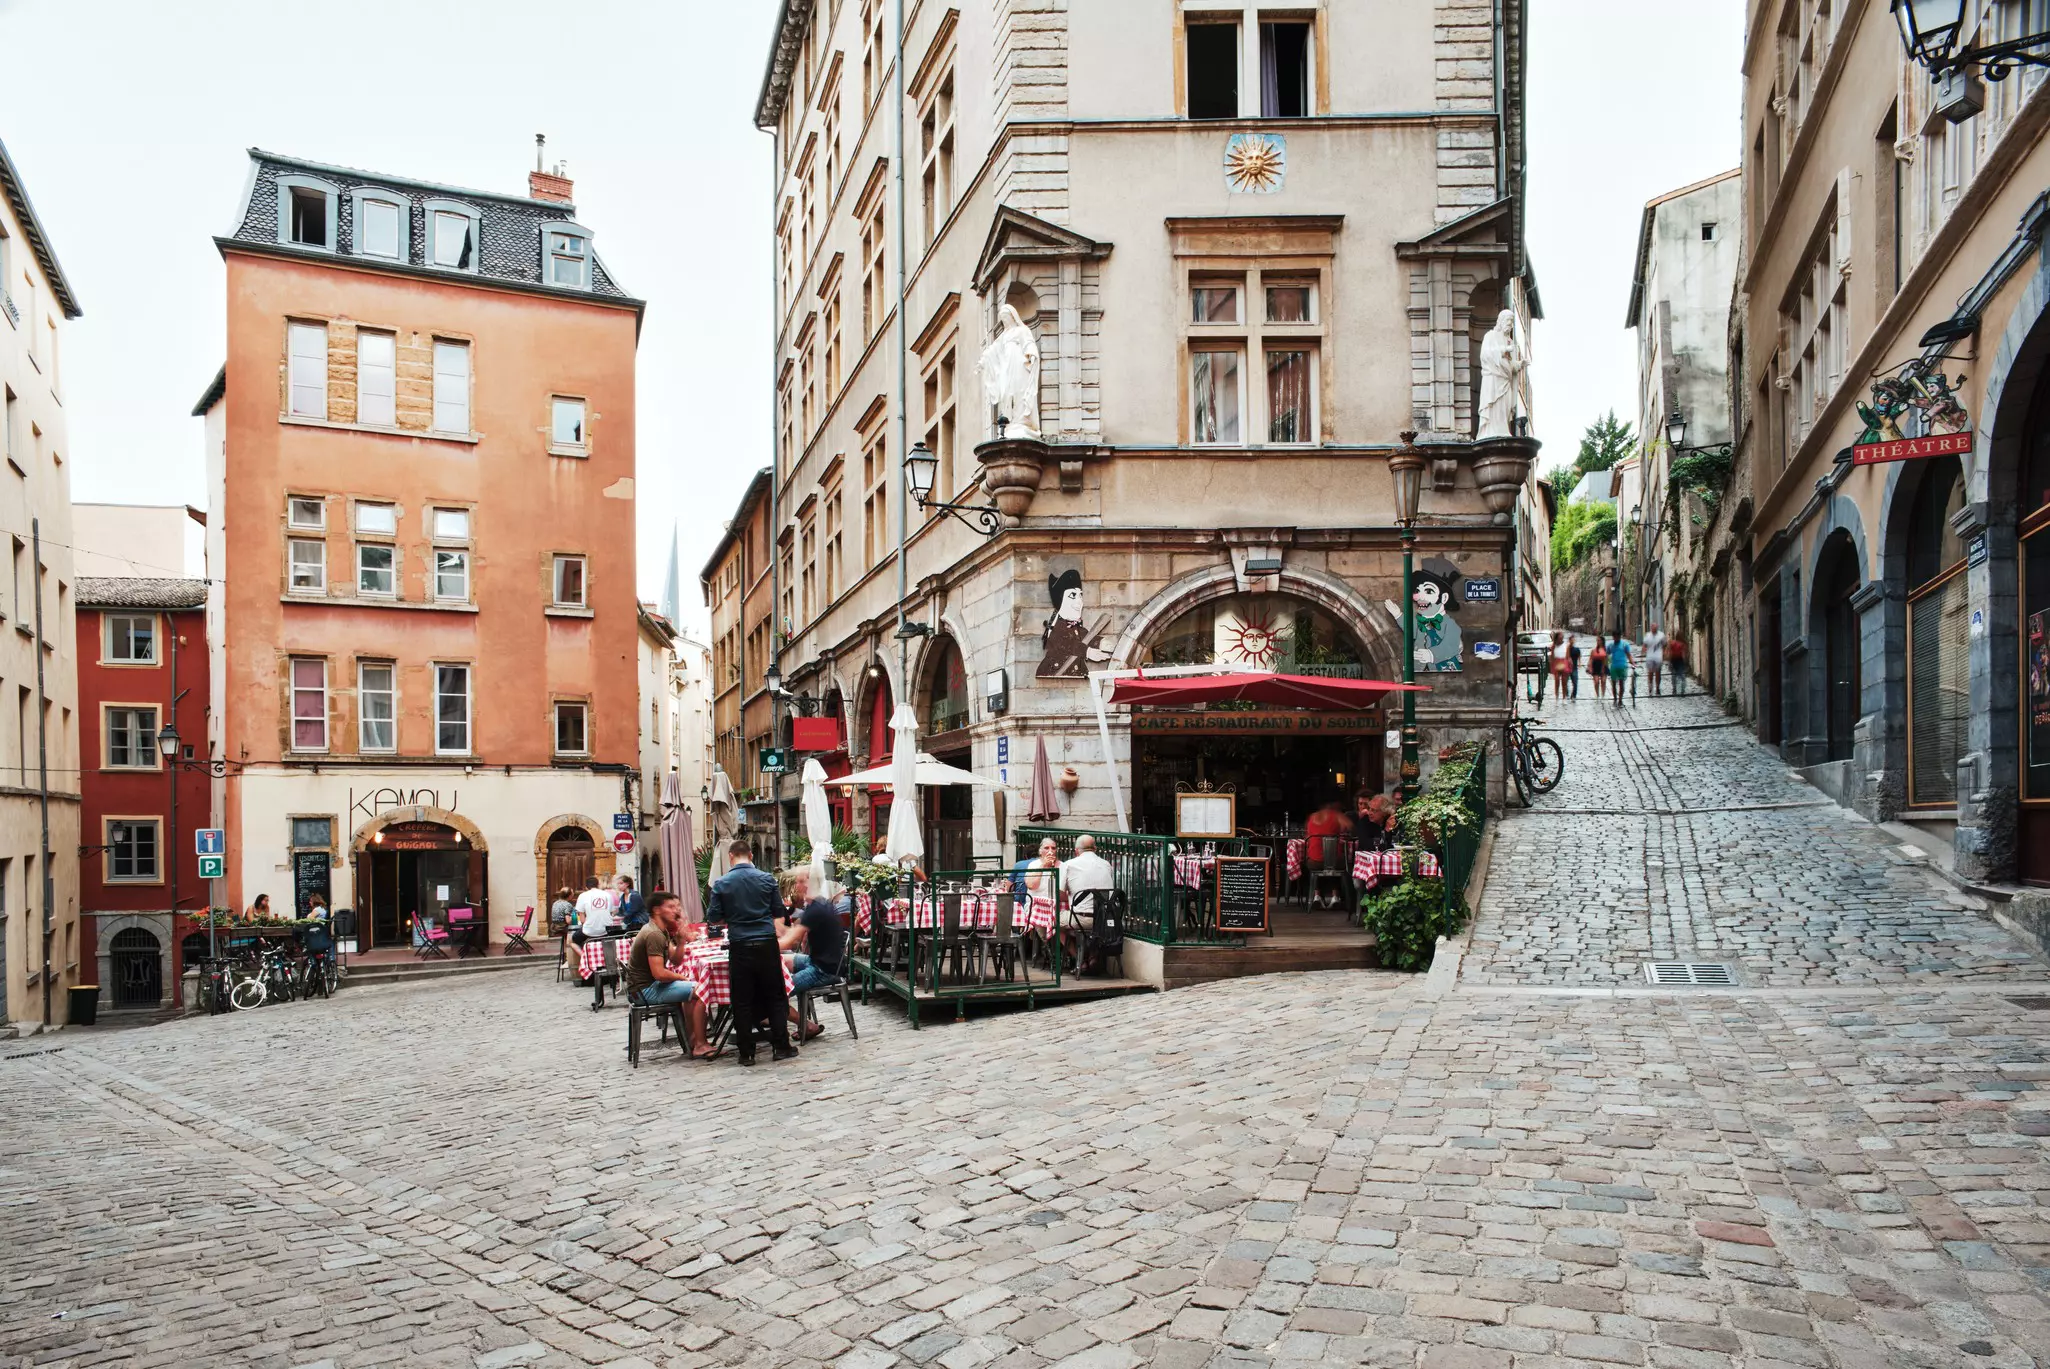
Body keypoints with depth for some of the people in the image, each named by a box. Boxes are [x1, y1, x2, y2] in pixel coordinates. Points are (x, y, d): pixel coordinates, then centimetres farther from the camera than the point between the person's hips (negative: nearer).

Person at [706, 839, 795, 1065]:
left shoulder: (721, 883, -4)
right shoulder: (766, 878, -1)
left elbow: (713, 917, 0)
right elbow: (779, 912, 5)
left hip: (740, 947, -1)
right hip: (767, 944, 1)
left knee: (743, 1001, 7)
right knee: (775, 996, 11)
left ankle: (746, 1052, 11)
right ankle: (782, 1046, 13)